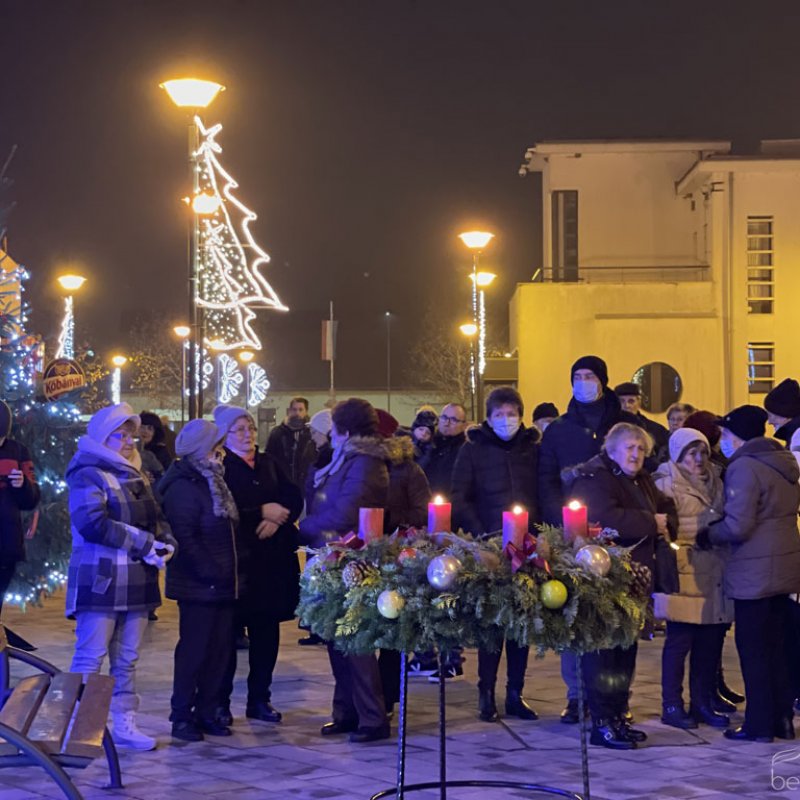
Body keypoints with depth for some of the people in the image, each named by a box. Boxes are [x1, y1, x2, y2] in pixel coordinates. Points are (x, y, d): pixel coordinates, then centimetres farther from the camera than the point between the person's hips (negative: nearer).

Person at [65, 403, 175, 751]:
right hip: (100, 581, -7)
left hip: (135, 583, 8)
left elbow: (155, 518, 22)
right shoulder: (88, 475, -7)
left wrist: (165, 540, -2)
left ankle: (124, 724, 14)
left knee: (127, 659, 9)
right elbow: (92, 523, -20)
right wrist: (144, 543, -18)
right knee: (90, 658, -7)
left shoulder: (134, 477, 20)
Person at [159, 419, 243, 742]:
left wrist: (236, 564, 11)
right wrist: (210, 572, -21)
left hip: (222, 585, 9)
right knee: (193, 649, -3)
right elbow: (184, 539, -21)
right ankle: (182, 717, 6)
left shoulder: (213, 482, 17)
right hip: (197, 587, -9)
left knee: (220, 649, 10)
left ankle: (207, 712, 19)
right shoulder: (183, 488, -14)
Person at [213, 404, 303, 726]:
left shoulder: (269, 464, 14)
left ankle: (260, 699, 17)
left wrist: (277, 519, -13)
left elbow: (295, 499, 5)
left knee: (267, 629, 8)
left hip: (272, 560, 5)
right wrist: (262, 512, -13)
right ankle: (220, 701, 8)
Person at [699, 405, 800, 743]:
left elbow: (737, 526, -22)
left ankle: (759, 724, 5)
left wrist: (708, 534, -3)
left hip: (755, 572, -8)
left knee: (753, 650, 1)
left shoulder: (744, 467, -16)